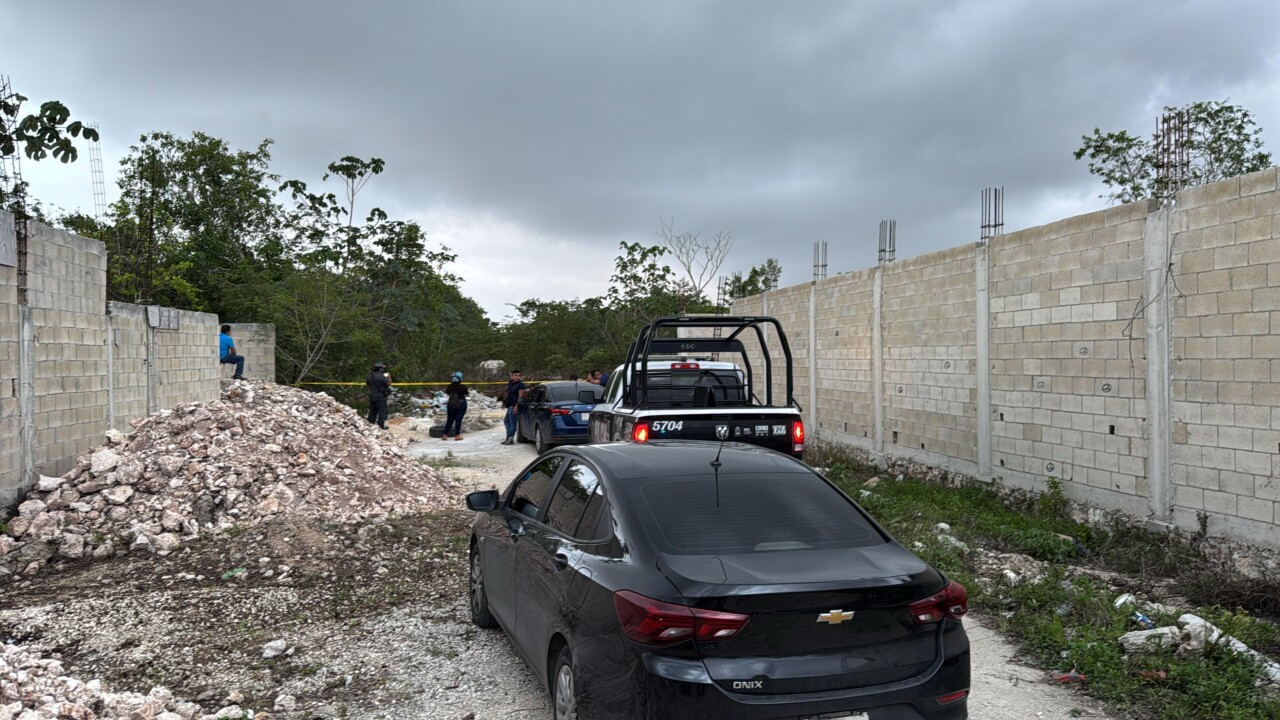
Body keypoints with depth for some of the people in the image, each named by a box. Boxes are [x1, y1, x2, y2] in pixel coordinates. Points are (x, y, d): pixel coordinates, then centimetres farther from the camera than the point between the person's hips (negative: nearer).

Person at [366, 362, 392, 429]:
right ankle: (381, 425, 1)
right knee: (382, 411, 1)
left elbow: (367, 383, 18)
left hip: (372, 395, 7)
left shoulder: (370, 376, 3)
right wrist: (388, 377, 3)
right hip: (380, 396, -7)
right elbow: (389, 383, -15)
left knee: (373, 410, 17)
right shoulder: (381, 376, -19)